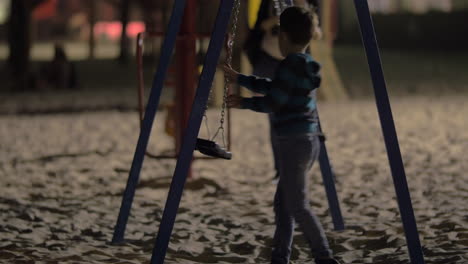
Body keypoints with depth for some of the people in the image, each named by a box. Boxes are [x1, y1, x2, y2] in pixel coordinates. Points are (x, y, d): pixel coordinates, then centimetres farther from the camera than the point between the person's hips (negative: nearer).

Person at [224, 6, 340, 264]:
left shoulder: (290, 65, -15)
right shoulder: (305, 64, 13)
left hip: (295, 142, -10)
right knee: (283, 203, 12)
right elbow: (272, 87, 24)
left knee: (298, 206, -8)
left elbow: (272, 102, -15)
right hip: (307, 140, 10)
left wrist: (244, 103, 0)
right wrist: (239, 78, 31)